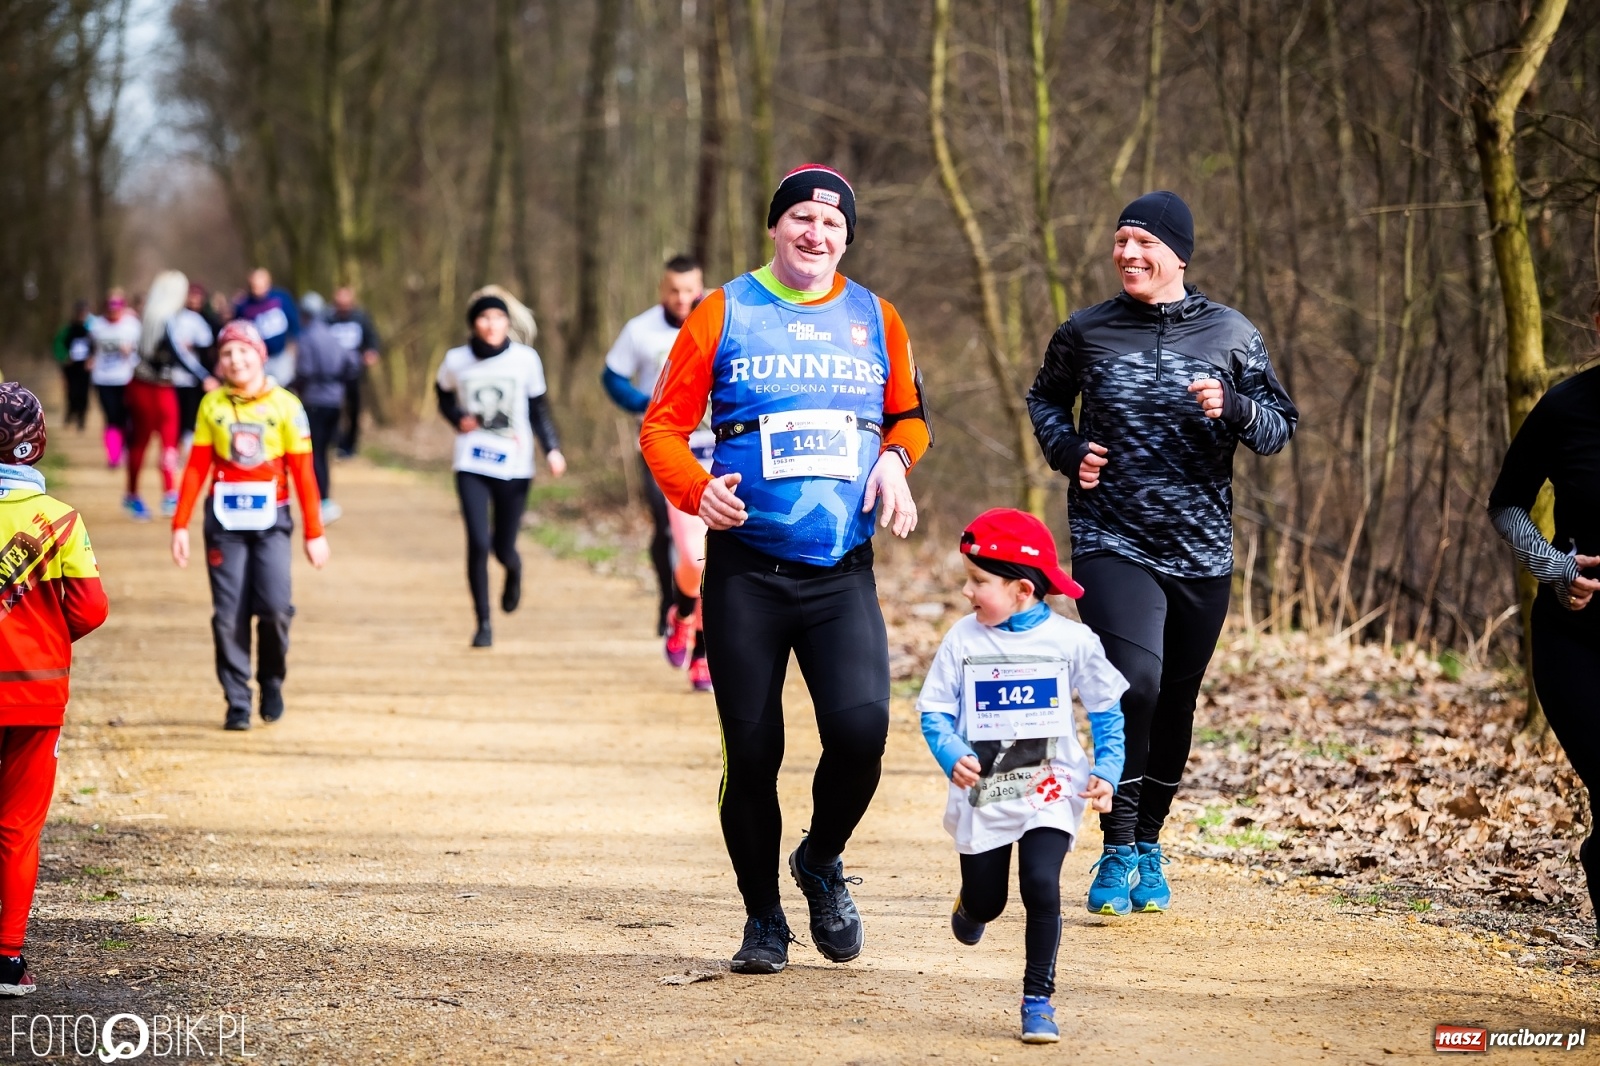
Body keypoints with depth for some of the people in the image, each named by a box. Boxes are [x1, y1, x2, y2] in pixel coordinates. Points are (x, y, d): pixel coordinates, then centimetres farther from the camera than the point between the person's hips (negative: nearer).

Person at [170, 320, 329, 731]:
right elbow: (196, 468, 7)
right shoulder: (212, 405, 5)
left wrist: (314, 533, 0)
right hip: (225, 519, 2)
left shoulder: (285, 405, 0)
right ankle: (237, 704, 7)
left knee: (274, 607, -14)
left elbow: (302, 473, 1)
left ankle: (271, 681, 12)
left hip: (270, 519, -2)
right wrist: (180, 524, 1)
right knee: (229, 615, -2)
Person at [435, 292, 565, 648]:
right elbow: (443, 395, 18)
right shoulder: (456, 361, 0)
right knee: (478, 543, -13)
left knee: (503, 548, 5)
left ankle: (513, 570, 45)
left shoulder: (525, 359, -1)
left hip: (515, 466, 0)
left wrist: (552, 448, -7)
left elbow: (538, 408, 6)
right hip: (471, 464, 0)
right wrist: (458, 418, -3)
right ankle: (483, 623, 2)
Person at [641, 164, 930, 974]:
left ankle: (821, 863, 13)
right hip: (746, 567, -1)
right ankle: (763, 918, 20)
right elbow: (663, 425, 3)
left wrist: (894, 459, 1)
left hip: (844, 572, 1)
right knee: (752, 751, 0)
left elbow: (908, 418, 24)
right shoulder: (725, 313, 3)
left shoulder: (875, 321, 11)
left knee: (861, 727, -17)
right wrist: (695, 487, -16)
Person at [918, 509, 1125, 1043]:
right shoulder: (962, 640, -5)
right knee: (985, 902, 11)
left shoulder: (1071, 640, -7)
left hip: (1051, 792, -2)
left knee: (1042, 885, -19)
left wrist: (1106, 771, -10)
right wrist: (951, 755, -21)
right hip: (981, 793, 2)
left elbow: (1106, 711, 2)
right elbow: (934, 710, -2)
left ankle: (1038, 1000, -5)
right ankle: (971, 906, 51)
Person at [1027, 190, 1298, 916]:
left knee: (1174, 706, 10)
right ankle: (1118, 851, -10)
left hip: (1201, 554, 2)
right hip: (1112, 546, -2)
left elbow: (1281, 425, 6)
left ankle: (1148, 846, 29)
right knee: (1133, 683, -22)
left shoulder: (1230, 334, 2)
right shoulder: (1086, 334, 2)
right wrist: (1068, 452, 2)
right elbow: (1045, 399, 21)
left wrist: (1232, 409, -14)